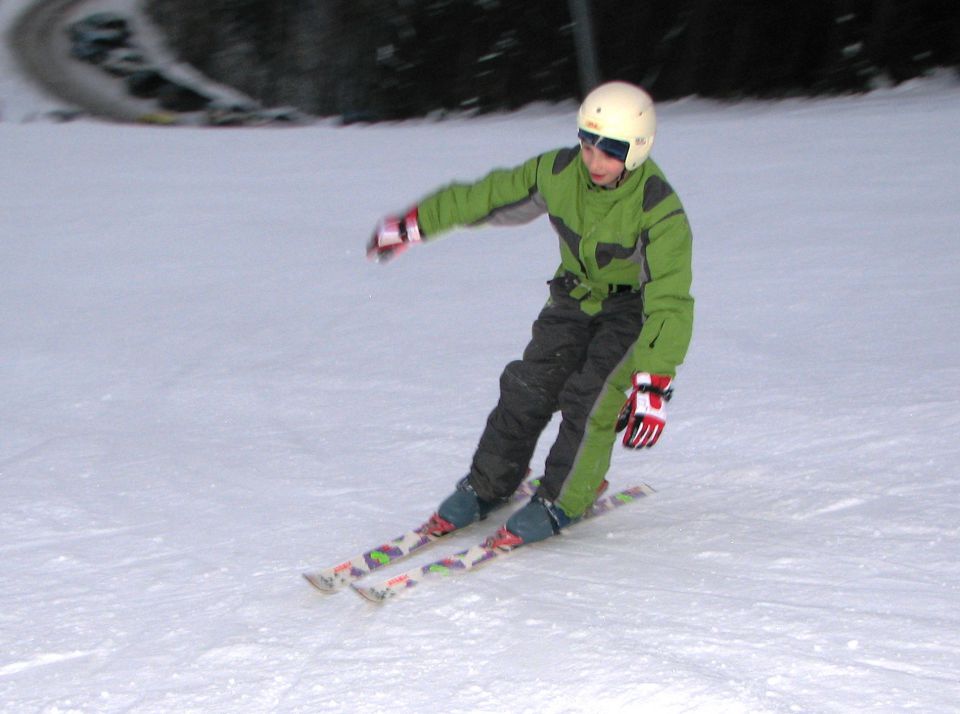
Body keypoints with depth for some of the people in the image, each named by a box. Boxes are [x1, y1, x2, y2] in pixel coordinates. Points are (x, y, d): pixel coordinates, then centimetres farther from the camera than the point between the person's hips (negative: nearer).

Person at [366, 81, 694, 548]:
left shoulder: (659, 208, -31)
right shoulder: (559, 172, -17)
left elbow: (670, 302, -35)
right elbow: (485, 197, -3)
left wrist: (652, 387, -44)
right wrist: (411, 225, 2)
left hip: (635, 306, -4)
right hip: (576, 295, 4)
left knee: (591, 399, -21)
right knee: (528, 387, -6)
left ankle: (563, 501, -4)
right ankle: (487, 487, 12)